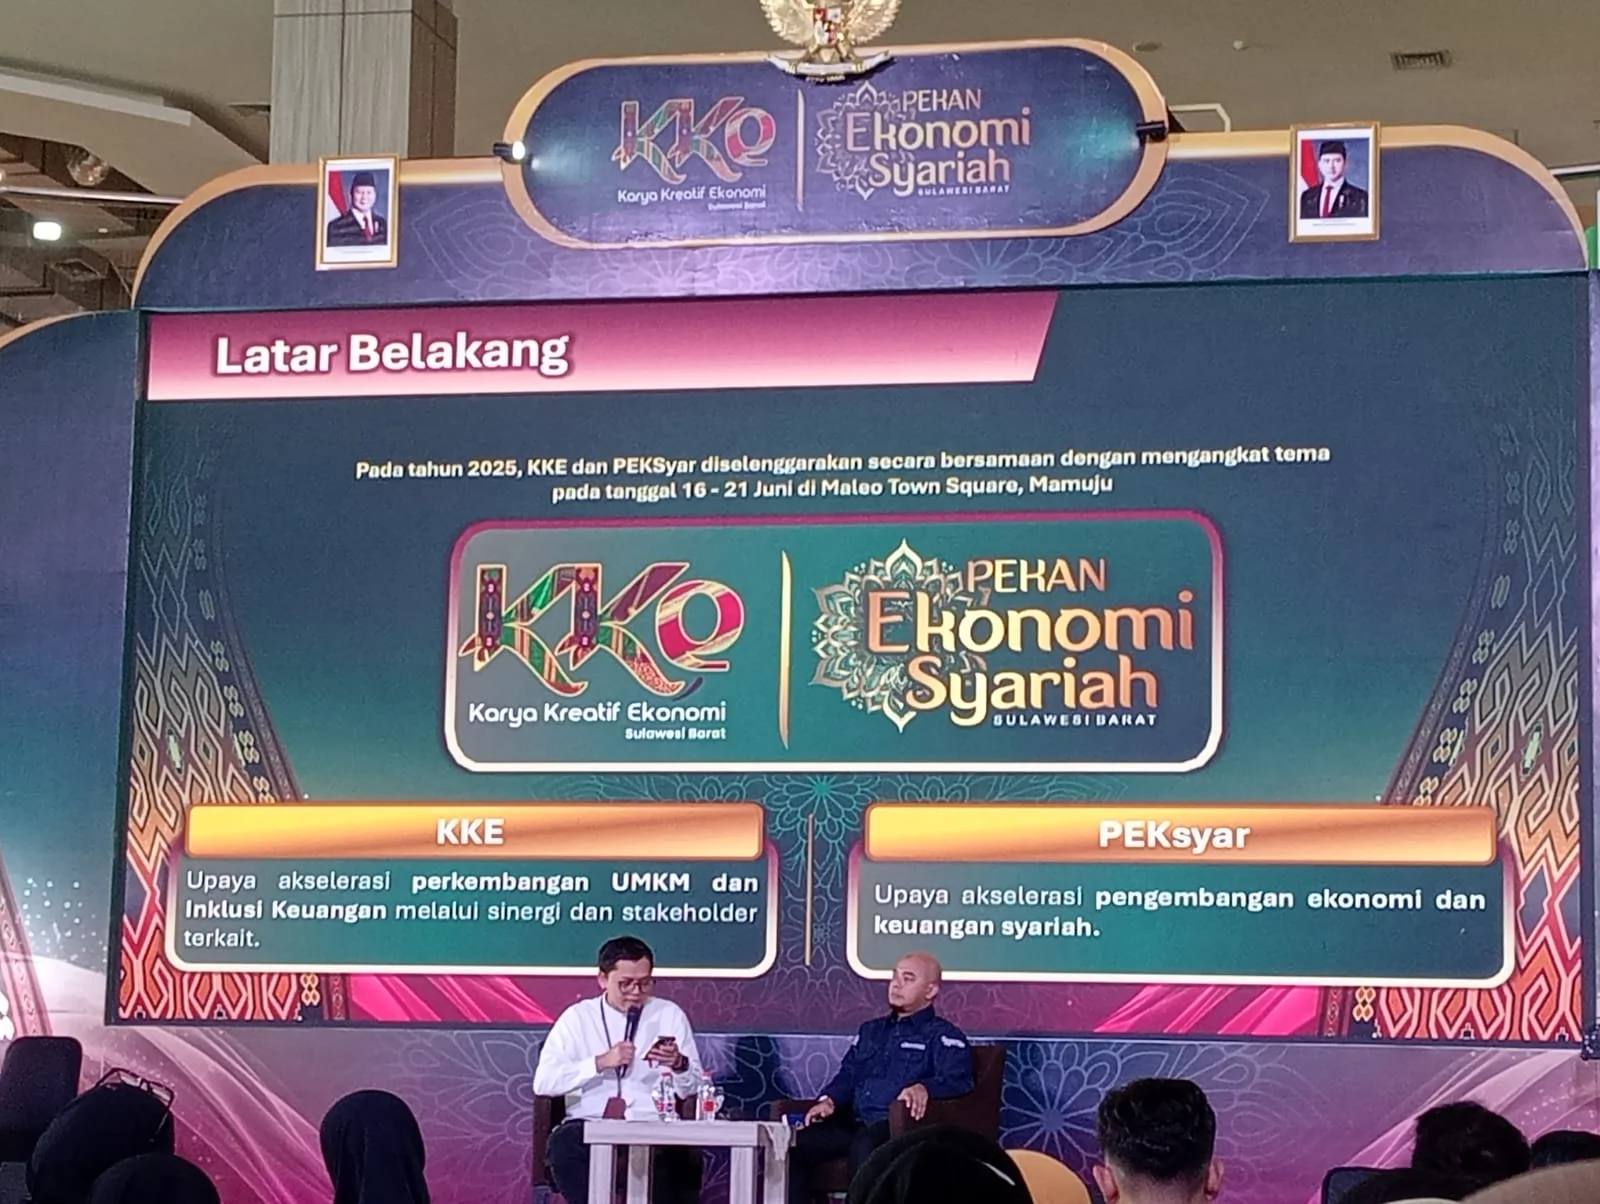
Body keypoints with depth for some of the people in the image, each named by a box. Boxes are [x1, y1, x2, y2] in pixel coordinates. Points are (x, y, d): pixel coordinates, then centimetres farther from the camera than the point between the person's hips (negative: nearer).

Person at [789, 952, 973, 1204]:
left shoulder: (943, 1035, 7)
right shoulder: (871, 1030, 30)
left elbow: (958, 1080, -9)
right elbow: (848, 1074, 27)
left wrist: (924, 1088, -30)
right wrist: (829, 1100, 4)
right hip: (854, 1124, 6)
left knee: (864, 1146, -41)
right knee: (795, 1145, -21)